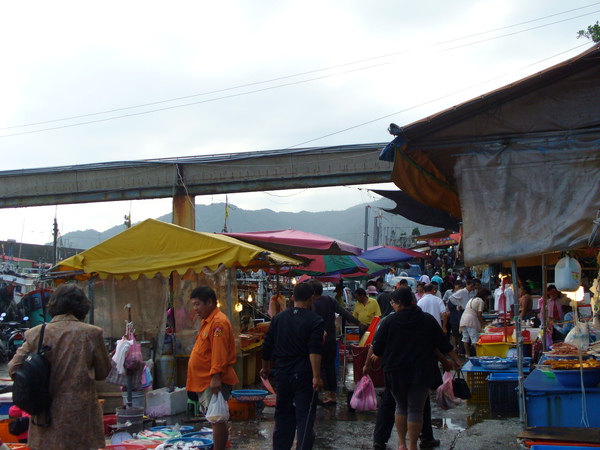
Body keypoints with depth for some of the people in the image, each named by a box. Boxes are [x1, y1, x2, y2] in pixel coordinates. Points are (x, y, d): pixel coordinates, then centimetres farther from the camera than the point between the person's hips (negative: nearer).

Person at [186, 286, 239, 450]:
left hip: (213, 382, -10)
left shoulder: (218, 322, -15)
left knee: (217, 420, -7)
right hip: (204, 381, 10)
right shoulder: (207, 321, 17)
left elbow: (219, 353, -23)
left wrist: (216, 376, -26)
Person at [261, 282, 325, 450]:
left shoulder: (278, 318, 6)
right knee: (305, 417, -1)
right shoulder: (315, 320, -8)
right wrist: (316, 376, -21)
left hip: (283, 373, 5)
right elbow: (315, 351, -19)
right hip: (304, 375, -5)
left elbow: (267, 346, 11)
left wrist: (265, 367, 25)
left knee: (283, 414, 16)